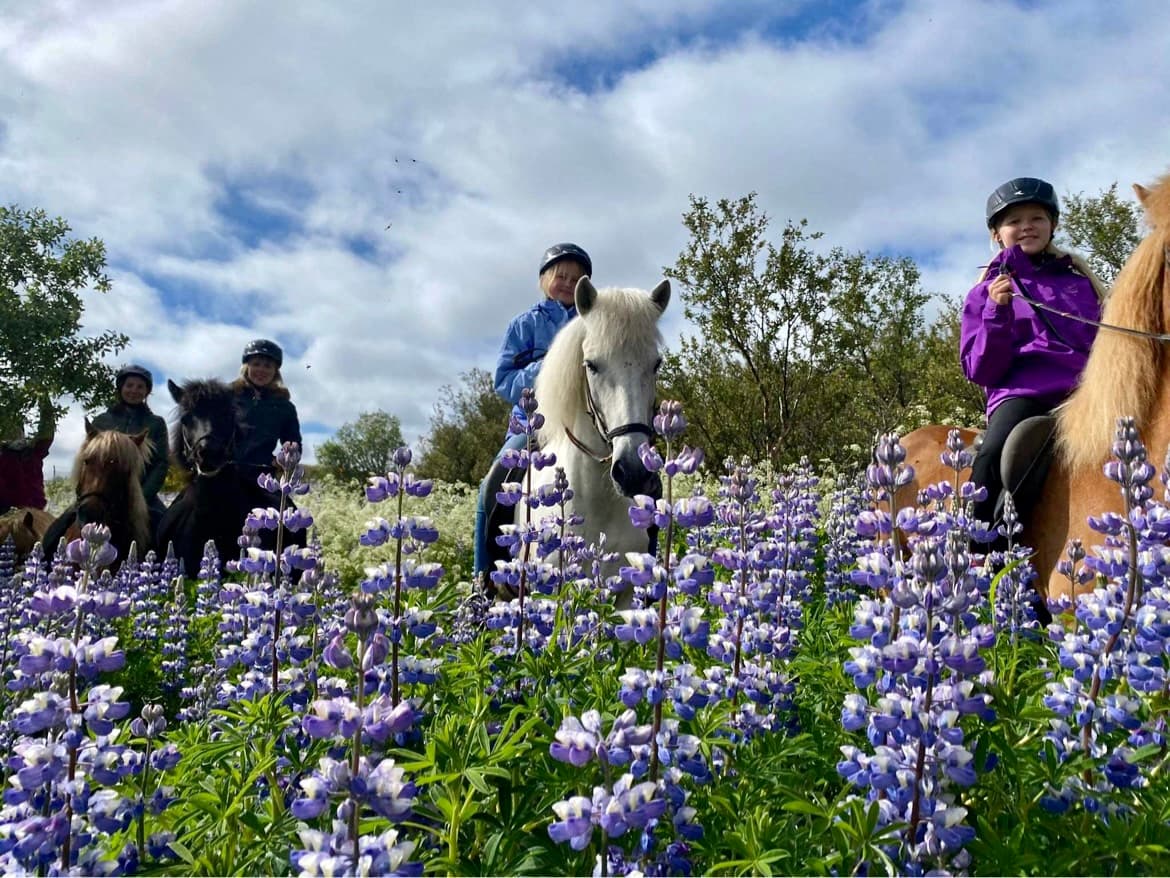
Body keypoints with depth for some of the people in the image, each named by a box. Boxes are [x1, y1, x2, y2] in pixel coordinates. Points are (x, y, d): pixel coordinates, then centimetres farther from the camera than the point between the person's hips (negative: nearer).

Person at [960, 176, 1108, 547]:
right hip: (1021, 393, -3)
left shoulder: (1080, 282, 22)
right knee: (995, 458, -37)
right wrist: (997, 312, -9)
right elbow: (980, 371, 6)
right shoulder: (985, 293, 15)